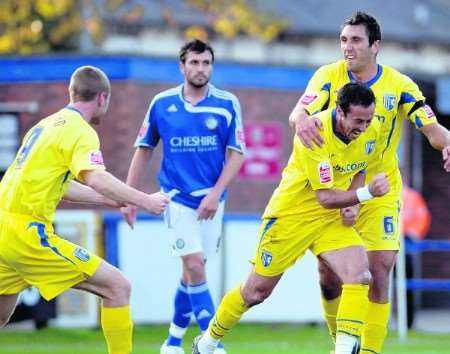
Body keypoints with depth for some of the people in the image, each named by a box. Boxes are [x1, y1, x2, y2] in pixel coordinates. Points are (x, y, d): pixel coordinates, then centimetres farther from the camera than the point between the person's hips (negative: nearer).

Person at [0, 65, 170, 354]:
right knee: (118, 287, -5)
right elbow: (96, 178, -25)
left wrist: (109, 200, 29)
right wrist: (146, 202, -20)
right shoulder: (80, 131, -7)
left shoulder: (46, 125, 20)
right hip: (27, 233, -9)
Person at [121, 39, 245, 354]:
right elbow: (144, 150, 9)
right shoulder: (161, 103, 0)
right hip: (177, 197, -1)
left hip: (211, 200, 1)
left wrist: (216, 194, -14)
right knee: (194, 266, -13)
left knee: (193, 270, 8)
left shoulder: (227, 104, -3)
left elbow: (236, 153, -3)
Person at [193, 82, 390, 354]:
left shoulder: (372, 130, -10)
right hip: (291, 215, -5)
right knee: (257, 291, 7)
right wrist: (366, 194, -41)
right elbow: (325, 198, -28)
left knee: (360, 274, -21)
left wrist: (353, 201, -4)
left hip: (331, 219, 5)